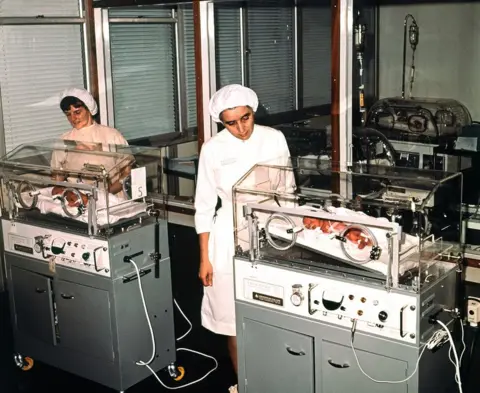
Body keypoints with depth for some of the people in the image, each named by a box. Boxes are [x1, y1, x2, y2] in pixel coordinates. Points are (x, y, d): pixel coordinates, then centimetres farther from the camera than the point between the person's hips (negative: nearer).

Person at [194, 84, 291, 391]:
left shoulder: (274, 139, -3)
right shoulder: (213, 149, -6)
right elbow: (205, 205, -1)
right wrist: (204, 258, -2)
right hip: (230, 239, -1)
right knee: (236, 321, 6)